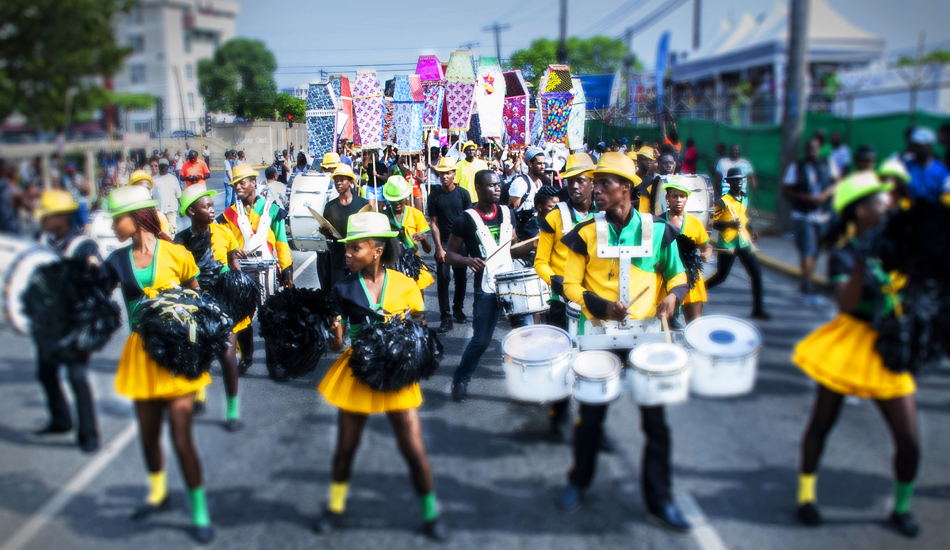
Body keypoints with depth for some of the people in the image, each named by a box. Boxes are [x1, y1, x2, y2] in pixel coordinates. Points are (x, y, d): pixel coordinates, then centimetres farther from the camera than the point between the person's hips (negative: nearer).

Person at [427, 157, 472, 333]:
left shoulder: (463, 194, 0)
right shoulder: (434, 196, -1)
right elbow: (434, 223, -2)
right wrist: (439, 247, -9)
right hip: (444, 243, -1)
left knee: (461, 278, 9)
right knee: (443, 279, -4)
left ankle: (458, 309, 27)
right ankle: (445, 317, 1)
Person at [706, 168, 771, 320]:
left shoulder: (745, 198, 11)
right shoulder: (723, 201, -11)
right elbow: (712, 223, -12)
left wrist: (751, 230, 6)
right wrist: (729, 224, -28)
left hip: (744, 243, 6)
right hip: (727, 244, -6)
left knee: (756, 273, 0)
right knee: (721, 276, 2)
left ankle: (758, 309, 6)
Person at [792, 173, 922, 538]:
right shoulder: (845, 255, -11)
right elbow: (847, 304, -25)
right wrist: (862, 261, -31)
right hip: (849, 348, -4)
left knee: (910, 440, 1)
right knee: (822, 423, 10)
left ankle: (901, 508, 25)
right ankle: (806, 493, 30)